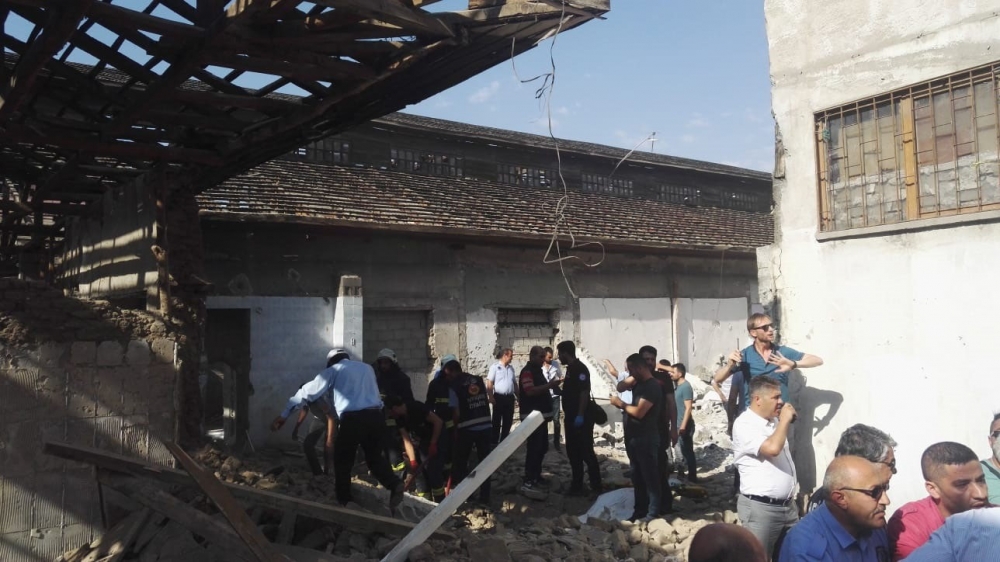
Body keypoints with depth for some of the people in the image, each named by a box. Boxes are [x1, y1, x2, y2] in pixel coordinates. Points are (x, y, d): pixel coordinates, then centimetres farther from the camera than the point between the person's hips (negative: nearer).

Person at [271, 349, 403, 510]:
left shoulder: (333, 370, 11)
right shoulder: (367, 367, 23)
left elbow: (308, 391, 12)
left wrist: (284, 414, 16)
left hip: (352, 419, -4)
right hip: (376, 416, 4)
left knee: (343, 462, 12)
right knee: (374, 455, 20)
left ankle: (344, 502, 19)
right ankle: (394, 484, -2)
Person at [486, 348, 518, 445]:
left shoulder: (511, 368, 14)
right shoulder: (495, 367, -6)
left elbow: (515, 383, 19)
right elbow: (489, 383, -10)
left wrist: (518, 396, 15)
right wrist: (491, 397, -17)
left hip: (510, 397, 6)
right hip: (499, 397, -6)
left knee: (508, 421, 9)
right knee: (497, 421, 0)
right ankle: (494, 442, 7)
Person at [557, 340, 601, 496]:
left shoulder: (580, 368, -16)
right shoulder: (570, 368, 14)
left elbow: (584, 392, -23)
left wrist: (580, 415, -26)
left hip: (581, 418, -10)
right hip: (572, 417, 10)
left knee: (586, 452, -4)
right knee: (573, 452, 12)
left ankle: (596, 486, 4)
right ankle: (577, 485, 18)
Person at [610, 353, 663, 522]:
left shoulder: (652, 386, -16)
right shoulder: (639, 384, 12)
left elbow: (639, 412, -22)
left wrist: (621, 404, -11)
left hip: (646, 439, -9)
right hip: (634, 438, 9)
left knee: (650, 476, -2)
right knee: (637, 477, 14)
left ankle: (653, 513, 4)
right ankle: (640, 510, 23)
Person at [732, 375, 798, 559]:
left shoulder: (774, 420, 11)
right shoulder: (744, 424, -15)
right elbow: (772, 448, -29)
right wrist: (784, 420, -16)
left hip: (788, 505, 8)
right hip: (760, 508, -8)